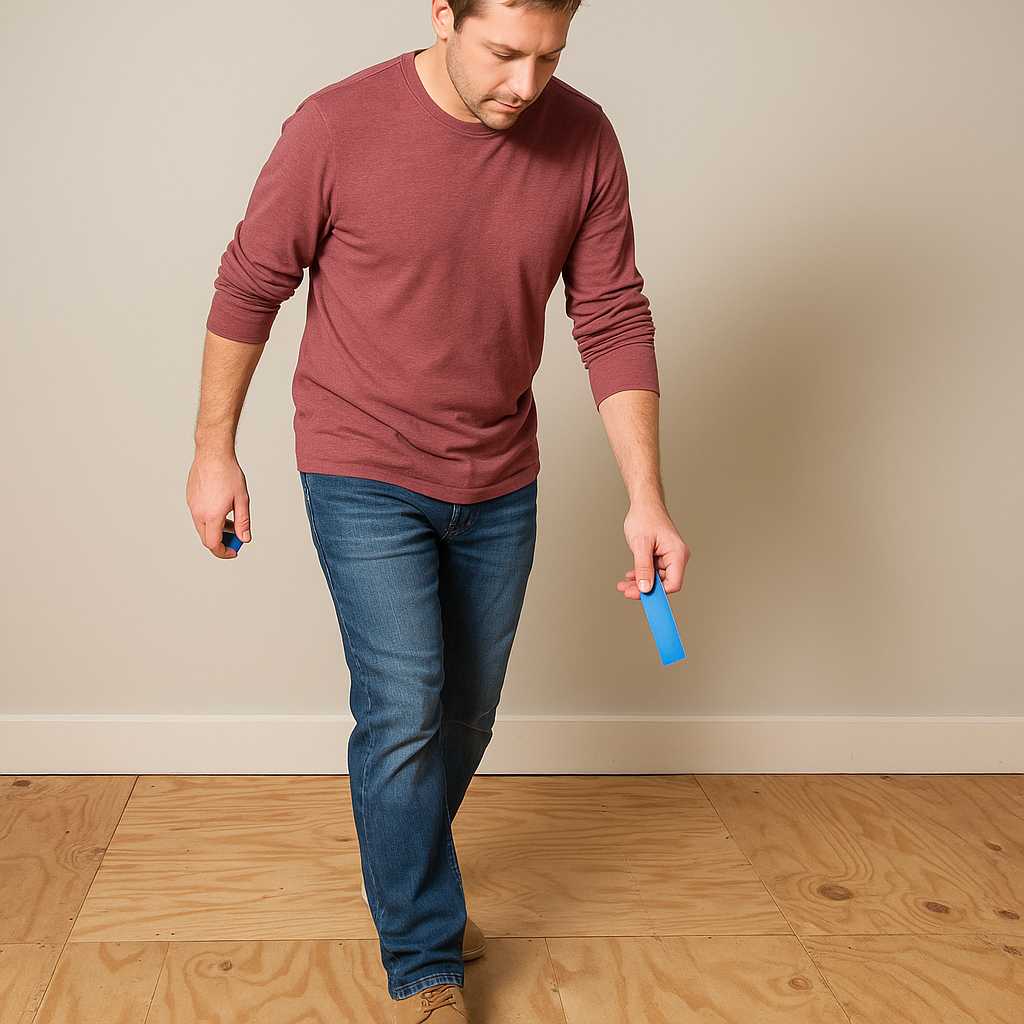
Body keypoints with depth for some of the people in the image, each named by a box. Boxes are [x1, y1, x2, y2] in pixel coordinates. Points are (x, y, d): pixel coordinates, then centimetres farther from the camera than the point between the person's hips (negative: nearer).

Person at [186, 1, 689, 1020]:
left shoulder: (583, 140, -8)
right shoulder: (337, 129, -17)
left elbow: (614, 322, -4)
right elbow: (249, 285, -6)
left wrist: (645, 498, -10)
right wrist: (214, 452, -1)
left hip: (499, 484, 4)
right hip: (365, 478, -4)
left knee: (465, 715, 15)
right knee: (404, 714, -8)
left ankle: (409, 880, 42)